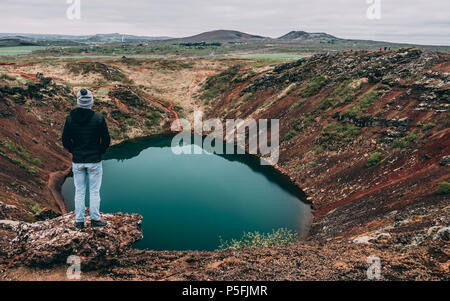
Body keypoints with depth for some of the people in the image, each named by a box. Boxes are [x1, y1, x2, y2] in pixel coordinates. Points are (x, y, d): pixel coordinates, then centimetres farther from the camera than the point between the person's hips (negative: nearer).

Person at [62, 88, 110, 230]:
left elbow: (65, 141, 2)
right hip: (94, 161, -2)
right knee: (94, 192, 8)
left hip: (77, 162, 2)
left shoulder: (70, 118, -4)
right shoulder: (99, 118, -11)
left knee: (79, 192, 12)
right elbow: (106, 140, -7)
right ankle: (95, 220, 16)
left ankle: (79, 221, 19)